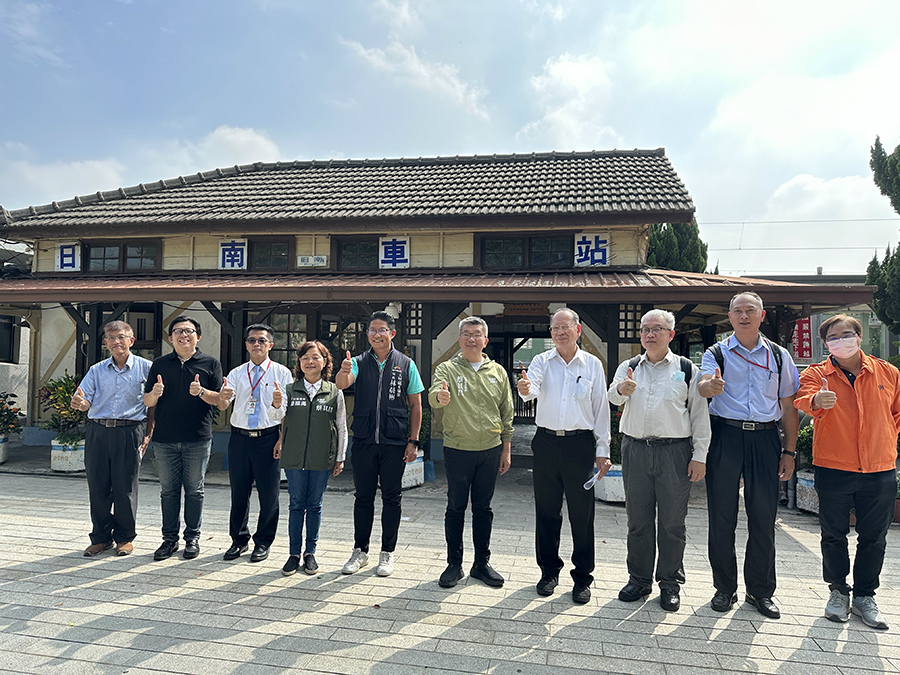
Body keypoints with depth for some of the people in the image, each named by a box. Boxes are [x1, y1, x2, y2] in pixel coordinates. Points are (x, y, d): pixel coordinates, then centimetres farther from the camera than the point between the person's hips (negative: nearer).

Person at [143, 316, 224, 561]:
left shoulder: (210, 363, 4)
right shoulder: (160, 364, 10)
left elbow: (219, 399, 0)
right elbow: (147, 401, 9)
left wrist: (201, 392, -19)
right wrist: (155, 393, -13)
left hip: (198, 439, -2)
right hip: (165, 439, 2)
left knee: (194, 490, 5)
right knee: (168, 490, 9)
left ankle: (193, 538, 16)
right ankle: (169, 538, 20)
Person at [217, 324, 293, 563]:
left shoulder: (282, 373, 0)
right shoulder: (236, 373, 8)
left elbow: (289, 411, -3)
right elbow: (222, 406, -4)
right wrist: (223, 396, -25)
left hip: (268, 438, -3)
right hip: (240, 437, 3)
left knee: (269, 493, 3)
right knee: (239, 491, 11)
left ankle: (263, 543, 19)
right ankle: (239, 539, 28)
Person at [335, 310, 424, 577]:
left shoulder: (406, 364, 2)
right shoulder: (359, 362, 4)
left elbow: (415, 405, 4)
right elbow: (342, 384, -15)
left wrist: (413, 440, -2)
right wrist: (343, 372, -39)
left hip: (394, 444, -1)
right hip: (363, 442, 1)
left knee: (391, 498, 7)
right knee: (363, 497, 10)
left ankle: (387, 553, 20)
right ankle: (360, 551, 24)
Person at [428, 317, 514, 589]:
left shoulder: (498, 372, 6)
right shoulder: (447, 369, -2)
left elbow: (506, 413, 11)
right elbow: (433, 397, -21)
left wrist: (506, 450, 9)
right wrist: (440, 396, -45)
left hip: (490, 450, 2)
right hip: (457, 450, -2)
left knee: (483, 508, 11)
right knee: (456, 508, 6)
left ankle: (482, 563, 24)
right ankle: (454, 563, 19)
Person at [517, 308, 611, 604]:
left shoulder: (593, 364, 4)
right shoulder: (541, 361, 4)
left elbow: (601, 409, 5)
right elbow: (531, 389, -15)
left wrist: (602, 451, 1)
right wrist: (524, 390, -40)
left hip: (580, 444, -1)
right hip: (547, 443, 1)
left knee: (582, 513, 4)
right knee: (547, 510, 9)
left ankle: (582, 577, 19)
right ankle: (549, 571, 26)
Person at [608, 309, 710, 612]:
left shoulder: (687, 369, 4)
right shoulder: (629, 367, 10)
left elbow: (700, 414, 3)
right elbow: (613, 396, -9)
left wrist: (699, 456, -3)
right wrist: (622, 389, -33)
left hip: (675, 451, -2)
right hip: (635, 450, 2)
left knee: (672, 522, 5)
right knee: (638, 519, 10)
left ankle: (670, 584, 21)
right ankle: (639, 579, 24)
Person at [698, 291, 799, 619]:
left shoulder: (779, 356, 11)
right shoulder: (716, 353, 5)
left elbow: (788, 407, 12)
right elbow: (704, 384, -15)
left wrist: (789, 451, 6)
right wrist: (710, 385, -40)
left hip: (765, 438, 2)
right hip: (725, 435, -1)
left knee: (764, 517, 4)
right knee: (721, 515, 3)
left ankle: (760, 590, 20)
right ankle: (725, 588, 17)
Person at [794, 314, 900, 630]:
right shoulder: (816, 374, -3)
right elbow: (803, 400, -24)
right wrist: (816, 400, -46)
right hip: (833, 469, -1)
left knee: (874, 537, 9)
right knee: (834, 535, 8)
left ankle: (864, 596, 26)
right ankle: (838, 591, 27)